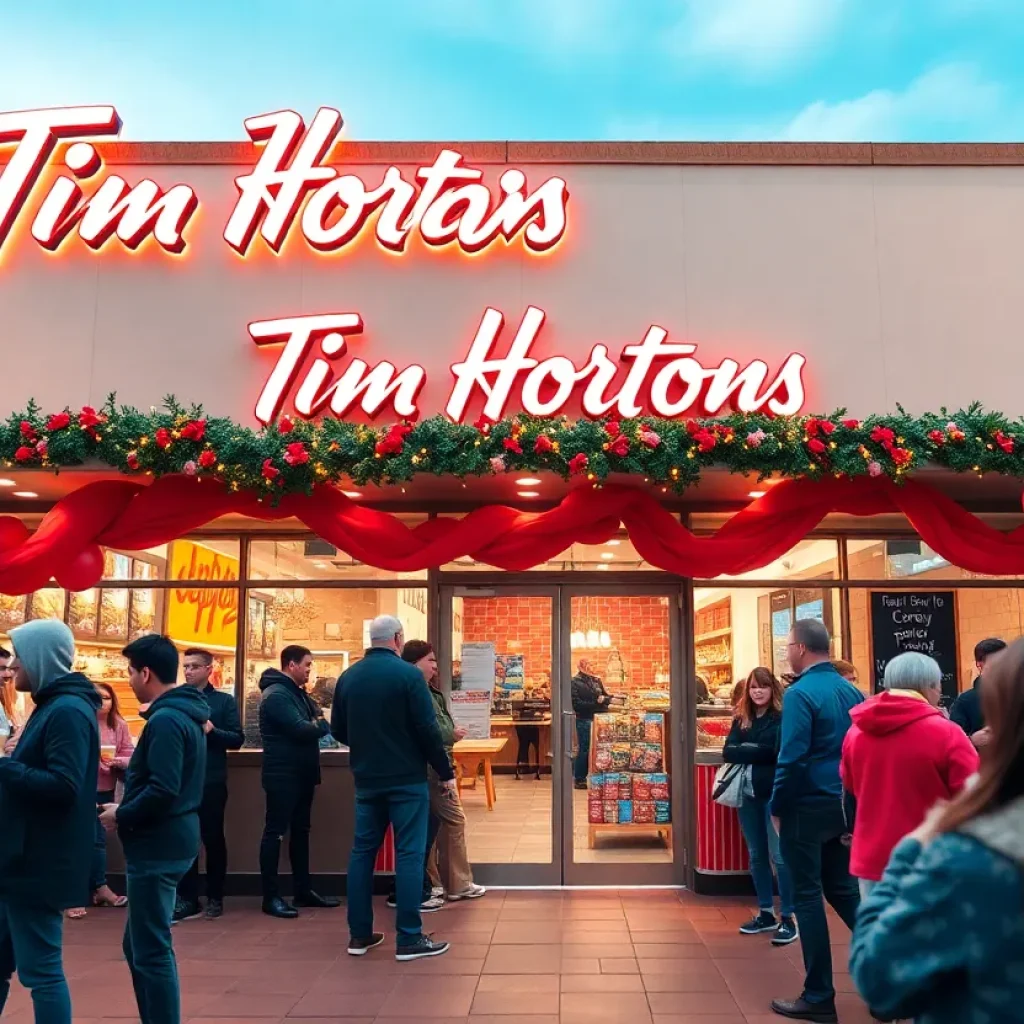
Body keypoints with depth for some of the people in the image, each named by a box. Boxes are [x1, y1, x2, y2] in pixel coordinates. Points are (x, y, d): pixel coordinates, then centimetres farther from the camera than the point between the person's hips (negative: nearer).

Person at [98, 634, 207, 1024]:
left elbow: (163, 791, -26)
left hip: (157, 845, -10)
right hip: (166, 839, 10)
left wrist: (121, 816, -13)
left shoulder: (165, 720, -20)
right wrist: (133, 770, 10)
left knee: (151, 951, -1)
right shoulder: (183, 712, 12)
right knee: (139, 945, 19)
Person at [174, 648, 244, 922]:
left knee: (213, 839, 7)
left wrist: (212, 730, -18)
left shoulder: (225, 700, 2)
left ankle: (215, 898, 18)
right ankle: (187, 899, 16)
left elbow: (237, 739, -3)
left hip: (212, 781, -2)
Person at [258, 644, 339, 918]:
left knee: (300, 831, 14)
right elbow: (301, 730, -23)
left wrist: (318, 723, -9)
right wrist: (323, 724, -6)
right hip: (283, 775, -10)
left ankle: (303, 890, 22)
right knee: (275, 833, -3)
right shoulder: (276, 695, -16)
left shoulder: (298, 693, 17)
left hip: (302, 774, 10)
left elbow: (317, 723, 12)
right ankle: (271, 897, 2)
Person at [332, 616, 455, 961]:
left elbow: (338, 730, 10)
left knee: (362, 851, 12)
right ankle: (409, 939, 0)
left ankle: (359, 934, 17)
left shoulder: (348, 677, 4)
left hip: (366, 779, 6)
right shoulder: (408, 673, -13)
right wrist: (446, 772, -5)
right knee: (409, 853, -1)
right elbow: (427, 729, -14)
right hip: (407, 778, -5)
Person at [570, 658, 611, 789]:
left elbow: (606, 696, 15)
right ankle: (579, 780, 7)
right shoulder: (575, 682, -6)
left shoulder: (596, 680, 12)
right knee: (584, 749, -2)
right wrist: (595, 703, -14)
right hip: (584, 720, -6)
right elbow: (576, 703, -13)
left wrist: (605, 699, -9)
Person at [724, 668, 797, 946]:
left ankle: (787, 919, 3)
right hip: (748, 793, 6)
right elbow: (728, 752, -1)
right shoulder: (741, 719, 10)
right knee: (757, 855, 13)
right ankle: (766, 913, 25)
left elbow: (775, 752, -17)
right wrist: (757, 752, -13)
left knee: (779, 856, -5)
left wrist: (744, 751, -7)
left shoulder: (782, 718, -6)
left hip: (773, 793, -6)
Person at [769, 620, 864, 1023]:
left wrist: (777, 806, -7)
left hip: (808, 807, -7)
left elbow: (793, 758, -20)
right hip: (844, 806, 7)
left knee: (807, 896, 4)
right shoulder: (852, 691, 6)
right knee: (843, 890, 19)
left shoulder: (800, 693, -15)